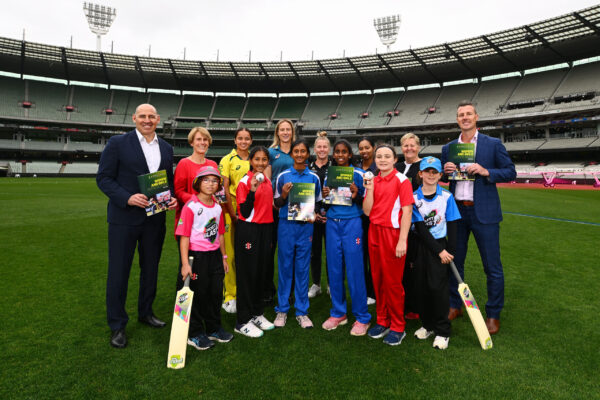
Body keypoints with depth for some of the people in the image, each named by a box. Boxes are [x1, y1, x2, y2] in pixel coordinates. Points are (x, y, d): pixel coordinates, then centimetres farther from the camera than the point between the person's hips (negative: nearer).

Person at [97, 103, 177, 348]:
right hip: (124, 218, -4)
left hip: (155, 219, 5)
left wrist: (172, 198, -5)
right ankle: (117, 325, 20)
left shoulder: (166, 149, 9)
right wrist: (127, 198, -21)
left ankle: (145, 312, 36)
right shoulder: (118, 143, -4)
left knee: (150, 269, 16)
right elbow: (103, 178, -7)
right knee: (119, 271, 4)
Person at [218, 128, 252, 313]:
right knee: (230, 253, -1)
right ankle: (229, 295, 11)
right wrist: (233, 213, -11)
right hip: (232, 210, -4)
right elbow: (224, 188, -6)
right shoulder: (227, 160, 0)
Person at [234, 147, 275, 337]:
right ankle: (243, 321, 11)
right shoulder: (245, 182, -10)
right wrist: (252, 190, -27)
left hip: (265, 229, 7)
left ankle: (257, 313, 28)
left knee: (261, 272, 13)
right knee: (247, 273, 0)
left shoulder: (267, 181, 11)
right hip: (248, 230, -7)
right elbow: (244, 212, -15)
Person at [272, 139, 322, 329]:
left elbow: (317, 202, 12)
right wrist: (284, 195, -14)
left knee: (303, 268, 6)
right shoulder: (283, 176, 3)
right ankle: (282, 309, 17)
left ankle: (302, 311, 16)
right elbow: (277, 204, 6)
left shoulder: (314, 177, 6)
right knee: (285, 267, 4)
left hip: (305, 225, 1)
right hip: (286, 225, -1)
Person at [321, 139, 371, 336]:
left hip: (352, 222, -4)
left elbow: (364, 202, 1)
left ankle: (362, 317, 10)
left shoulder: (358, 174, 0)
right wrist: (325, 196, -4)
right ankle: (338, 313, 22)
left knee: (354, 269, -3)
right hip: (332, 223, 4)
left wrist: (356, 194, -18)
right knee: (334, 269, 7)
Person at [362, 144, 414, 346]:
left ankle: (397, 327, 15)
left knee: (393, 281, 1)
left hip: (392, 233, -5)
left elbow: (407, 211, -11)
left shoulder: (401, 180, -6)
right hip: (374, 232, 6)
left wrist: (402, 241, -16)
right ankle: (382, 321, 26)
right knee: (378, 279, 11)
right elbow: (367, 211, 6)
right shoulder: (373, 181, 11)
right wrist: (370, 189, -7)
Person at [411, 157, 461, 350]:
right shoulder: (414, 197, -3)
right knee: (422, 286, 7)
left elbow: (452, 226, 1)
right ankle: (427, 324, 26)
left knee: (438, 287, -5)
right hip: (422, 246, 1)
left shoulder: (447, 196, -1)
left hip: (440, 246, -1)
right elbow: (420, 228, -8)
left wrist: (449, 251, -8)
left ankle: (442, 331, 10)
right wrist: (439, 251, -12)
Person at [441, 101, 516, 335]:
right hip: (456, 211, 4)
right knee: (454, 261, 12)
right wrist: (445, 170, -7)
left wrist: (486, 172, -17)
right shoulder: (448, 148, 10)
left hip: (483, 212, -3)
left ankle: (493, 315, 18)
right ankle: (455, 307, 27)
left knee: (492, 266, 2)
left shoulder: (493, 144, 0)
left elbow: (510, 172, -1)